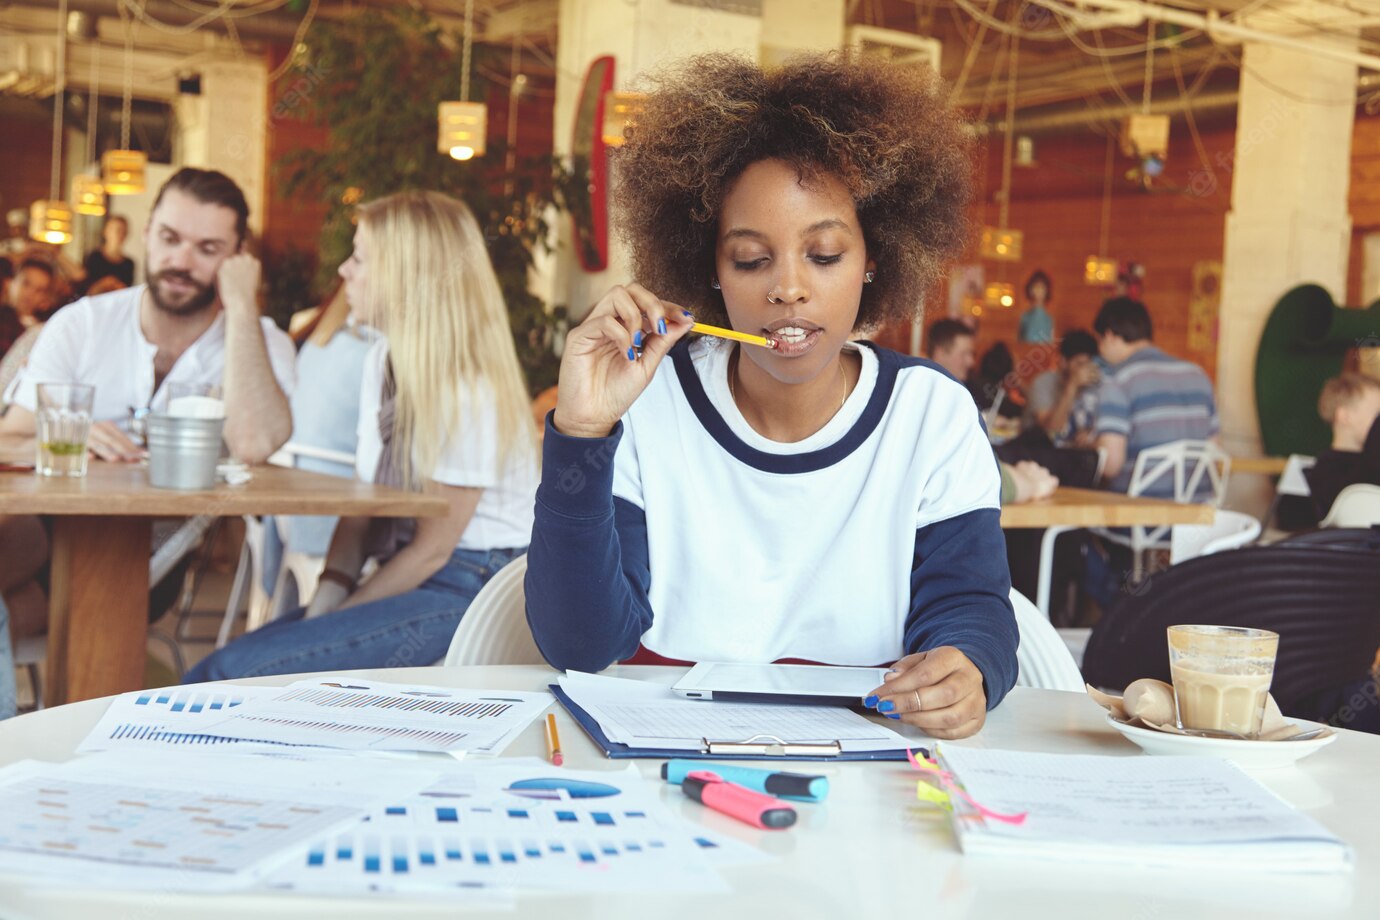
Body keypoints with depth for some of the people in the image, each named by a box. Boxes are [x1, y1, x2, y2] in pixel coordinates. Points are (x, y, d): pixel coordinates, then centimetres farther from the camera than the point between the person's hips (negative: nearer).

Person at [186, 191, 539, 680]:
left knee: (235, 673, -21)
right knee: (207, 677, -3)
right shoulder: (383, 360, 11)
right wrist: (325, 601, -2)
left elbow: (433, 549, -13)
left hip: (465, 590, -9)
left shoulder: (470, 393, -17)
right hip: (407, 580, 9)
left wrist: (334, 620, -8)